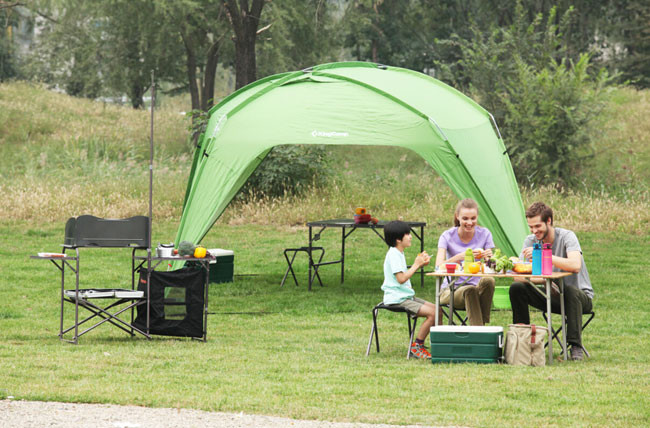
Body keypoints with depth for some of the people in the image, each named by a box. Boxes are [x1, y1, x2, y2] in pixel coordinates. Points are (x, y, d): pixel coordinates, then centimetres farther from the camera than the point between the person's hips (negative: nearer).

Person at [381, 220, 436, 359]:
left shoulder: (399, 253, 17)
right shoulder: (393, 254, -15)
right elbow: (401, 279, -22)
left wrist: (419, 264, 9)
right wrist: (416, 265, -12)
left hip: (406, 295, 10)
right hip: (397, 299, -10)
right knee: (432, 313, -19)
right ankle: (416, 346, -12)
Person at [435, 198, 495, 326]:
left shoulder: (484, 234, 1)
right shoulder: (447, 236, -5)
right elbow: (438, 266, -20)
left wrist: (489, 257, -29)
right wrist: (460, 257, -38)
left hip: (476, 288, 2)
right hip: (451, 290, -2)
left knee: (488, 281, -33)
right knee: (470, 290, -37)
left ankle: (482, 324, -28)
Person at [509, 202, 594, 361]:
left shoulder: (567, 236, -16)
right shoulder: (531, 241, -1)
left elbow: (575, 266, -36)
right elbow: (519, 275, -9)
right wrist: (543, 280, -30)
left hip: (579, 296, -4)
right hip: (551, 298, 4)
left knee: (569, 290, -39)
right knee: (516, 288, -16)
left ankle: (576, 347, -33)